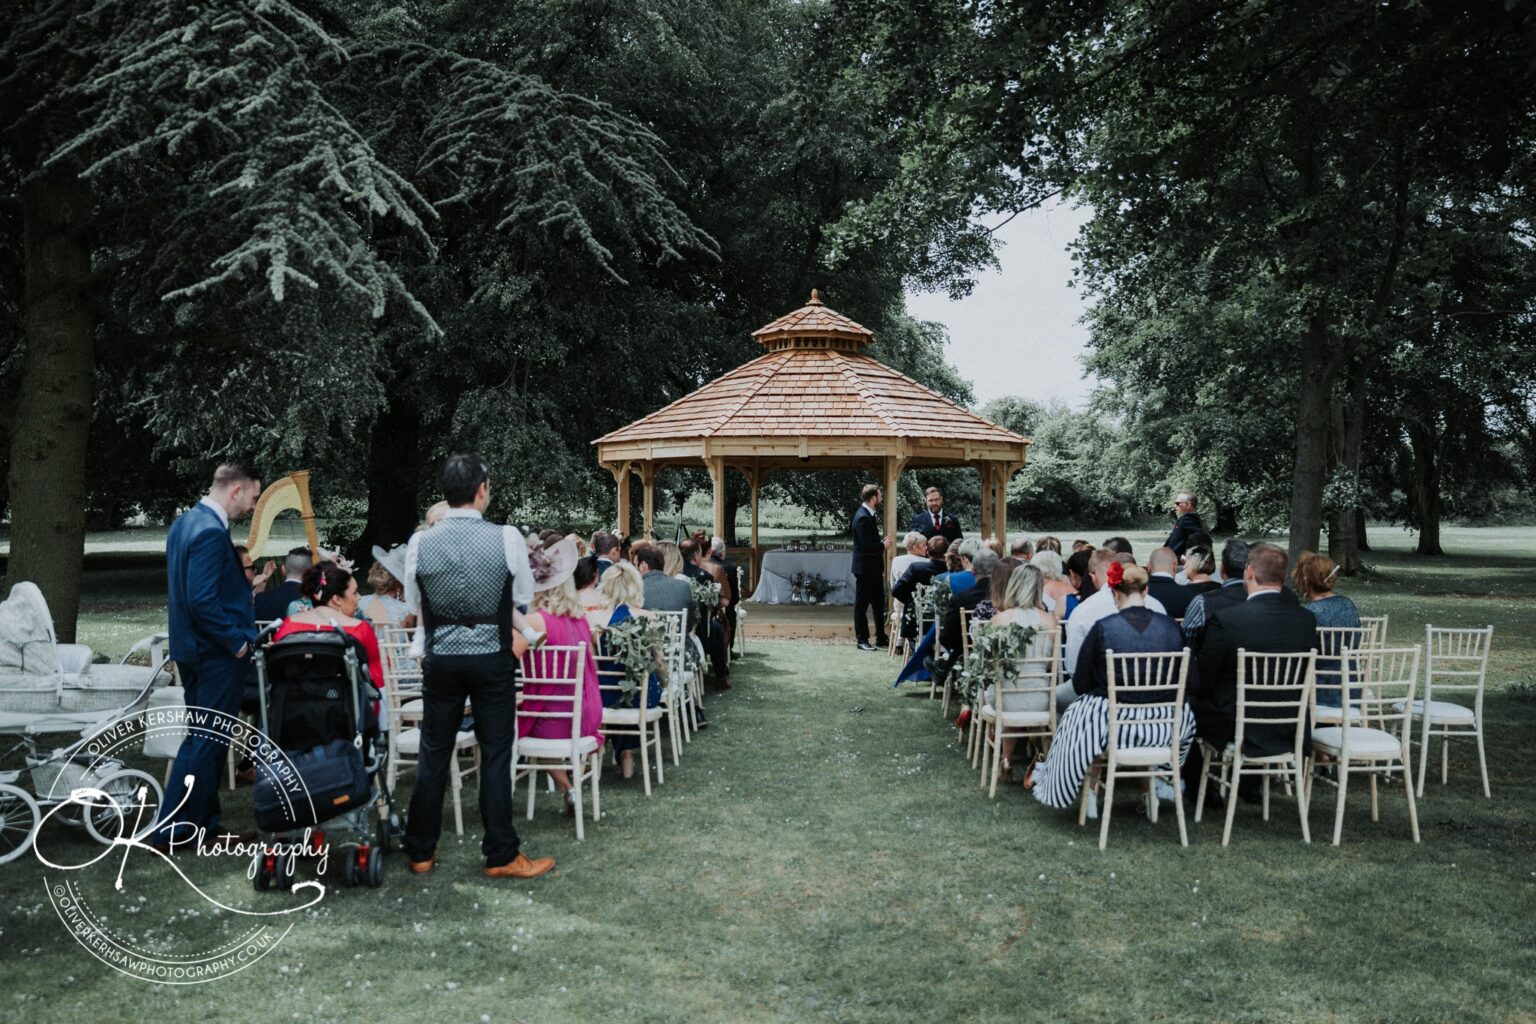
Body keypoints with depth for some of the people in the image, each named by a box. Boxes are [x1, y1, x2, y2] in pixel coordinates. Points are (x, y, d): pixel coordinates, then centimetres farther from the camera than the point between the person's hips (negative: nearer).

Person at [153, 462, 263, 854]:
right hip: (217, 654, -10)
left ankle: (203, 825, 24)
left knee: (203, 738, 16)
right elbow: (203, 601, -27)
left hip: (192, 649, 10)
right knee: (207, 742, -1)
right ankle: (173, 832, 7)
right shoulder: (211, 532, -21)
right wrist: (238, 642, -18)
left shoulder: (186, 521, 10)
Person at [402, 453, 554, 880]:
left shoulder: (420, 543, -5)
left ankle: (420, 852, 23)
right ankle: (501, 856, 13)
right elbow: (523, 601, 0)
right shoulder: (507, 538, -11)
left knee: (433, 753, 12)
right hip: (493, 660, -2)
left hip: (440, 660, 2)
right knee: (495, 756, 6)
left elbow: (415, 608, 6)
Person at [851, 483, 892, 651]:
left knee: (879, 604, 15)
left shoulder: (868, 515, 10)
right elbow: (866, 546, -25)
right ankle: (862, 640, 10)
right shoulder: (862, 518, -21)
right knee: (861, 605, 2)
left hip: (874, 568, 10)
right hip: (865, 568, -10)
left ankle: (881, 638, 24)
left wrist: (882, 541, 2)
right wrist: (883, 545, -12)